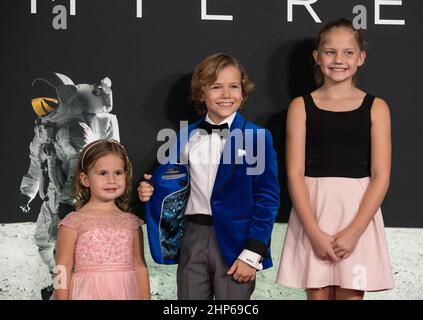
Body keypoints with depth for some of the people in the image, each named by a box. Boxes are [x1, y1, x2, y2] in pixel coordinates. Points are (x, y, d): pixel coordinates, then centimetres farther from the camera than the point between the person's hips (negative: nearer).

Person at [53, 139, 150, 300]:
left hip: (126, 292, 3)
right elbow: (63, 271, -4)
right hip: (89, 293, -3)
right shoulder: (73, 222, -3)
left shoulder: (131, 223, 8)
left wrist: (145, 297, 7)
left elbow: (140, 266, 11)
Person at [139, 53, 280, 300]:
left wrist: (252, 254, -12)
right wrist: (152, 191, -6)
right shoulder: (187, 137, 7)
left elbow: (268, 198, -8)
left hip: (234, 241, -4)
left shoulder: (257, 137, -6)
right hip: (192, 239, 4)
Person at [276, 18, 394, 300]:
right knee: (317, 294, 5)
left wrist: (353, 232, -12)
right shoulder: (301, 106, 4)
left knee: (351, 294, 2)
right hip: (313, 210, 0)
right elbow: (295, 173, -3)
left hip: (359, 213, 0)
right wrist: (315, 232, -13)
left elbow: (381, 177, -2)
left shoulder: (375, 108, 4)